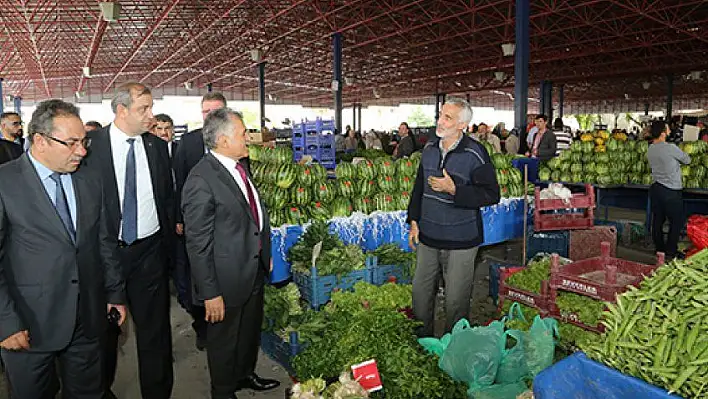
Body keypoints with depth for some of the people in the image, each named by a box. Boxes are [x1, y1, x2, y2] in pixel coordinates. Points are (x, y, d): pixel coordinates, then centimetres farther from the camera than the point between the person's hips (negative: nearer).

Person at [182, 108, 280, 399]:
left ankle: (245, 374, 51)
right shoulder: (201, 181, -24)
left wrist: (265, 255, 16)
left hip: (255, 270, 8)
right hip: (228, 279, -8)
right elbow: (198, 243, -22)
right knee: (224, 338, 16)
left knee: (251, 330, 27)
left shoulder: (239, 167, 3)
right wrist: (210, 293, -20)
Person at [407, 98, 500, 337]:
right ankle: (421, 339, 35)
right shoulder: (430, 148, 6)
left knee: (456, 299, 8)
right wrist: (414, 221, 10)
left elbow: (491, 195, -15)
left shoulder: (475, 154, -13)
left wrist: (453, 189, -23)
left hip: (460, 240, -5)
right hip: (428, 236, 6)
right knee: (421, 292, 15)